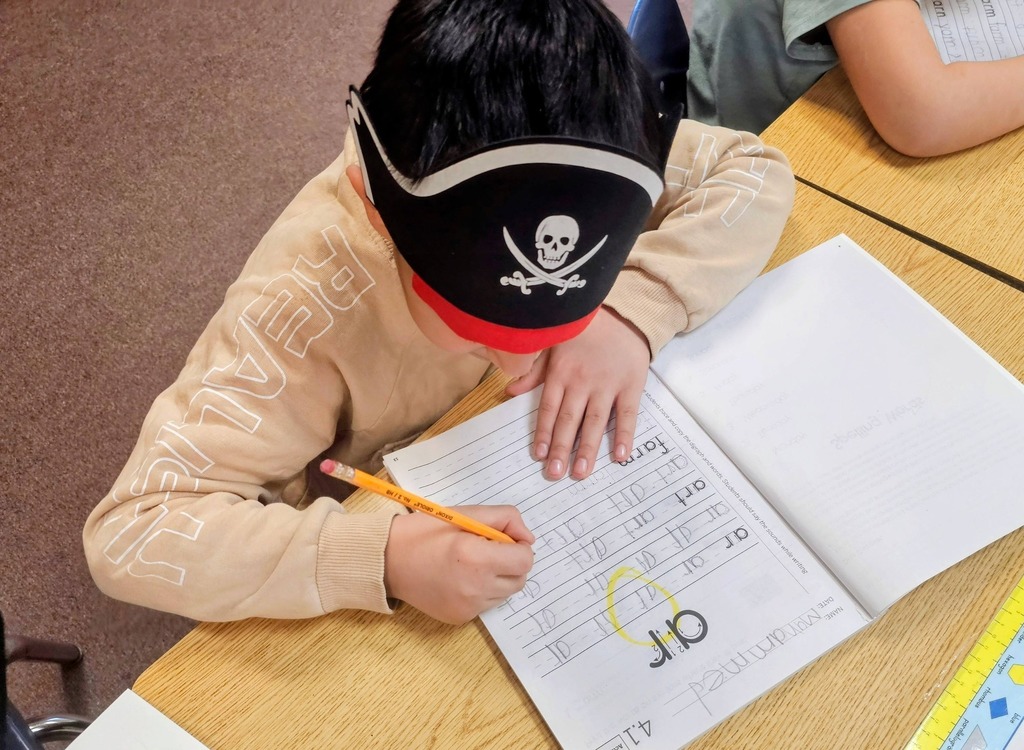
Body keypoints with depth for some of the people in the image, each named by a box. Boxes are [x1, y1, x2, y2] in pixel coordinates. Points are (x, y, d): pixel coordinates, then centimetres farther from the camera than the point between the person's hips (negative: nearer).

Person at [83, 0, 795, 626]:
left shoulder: (559, 162, -27)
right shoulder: (305, 309, -38)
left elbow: (755, 170, -18)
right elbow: (128, 536, -35)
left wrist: (631, 312, -33)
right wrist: (382, 559, -47)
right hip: (388, 521, -5)